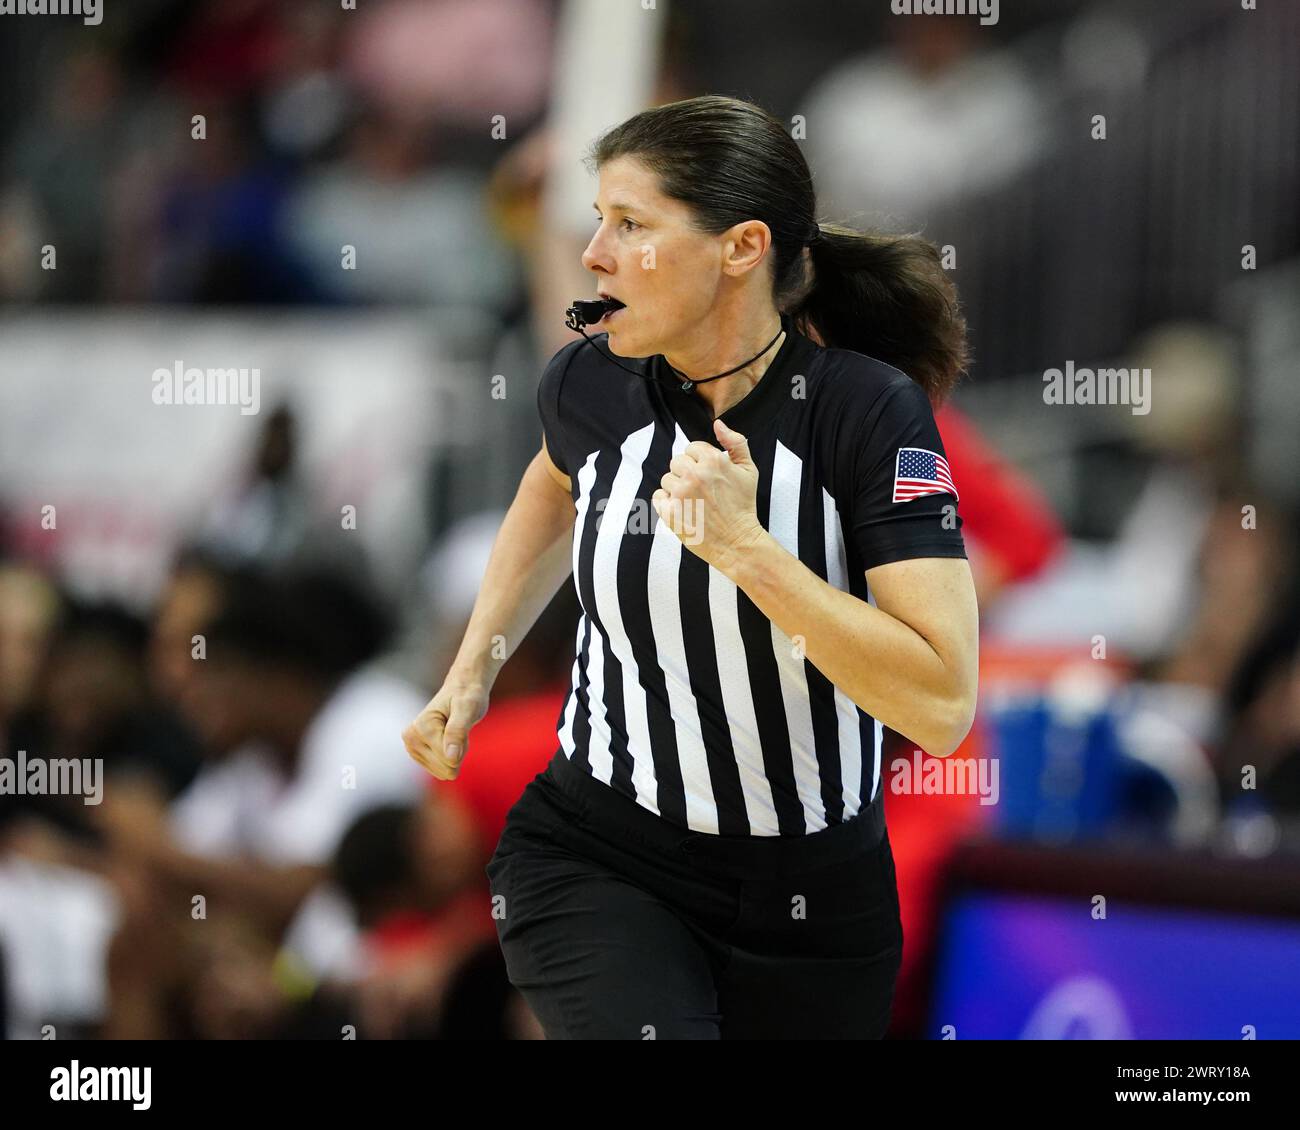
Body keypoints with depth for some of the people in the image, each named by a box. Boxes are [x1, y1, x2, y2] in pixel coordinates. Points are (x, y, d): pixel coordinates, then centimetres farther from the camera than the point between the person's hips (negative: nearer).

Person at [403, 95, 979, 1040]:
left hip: (814, 902, -1)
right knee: (647, 1030, -27)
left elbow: (942, 705, -25)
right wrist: (474, 668, 13)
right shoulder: (589, 386, -6)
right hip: (593, 860, 1)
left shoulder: (865, 410, -17)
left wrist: (745, 547, -29)